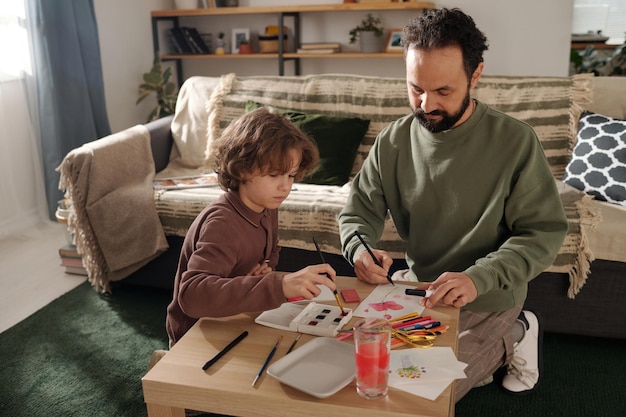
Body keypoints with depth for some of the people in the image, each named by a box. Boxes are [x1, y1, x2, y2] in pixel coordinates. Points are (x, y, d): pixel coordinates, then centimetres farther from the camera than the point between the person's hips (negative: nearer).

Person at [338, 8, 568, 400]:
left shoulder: (516, 140, -16)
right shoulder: (393, 141, -5)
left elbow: (544, 231, -15)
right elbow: (359, 213, 1)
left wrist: (478, 278, -31)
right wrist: (360, 249, -23)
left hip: (489, 299, -5)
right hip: (416, 283, 5)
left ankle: (510, 336, 11)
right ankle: (475, 358, 16)